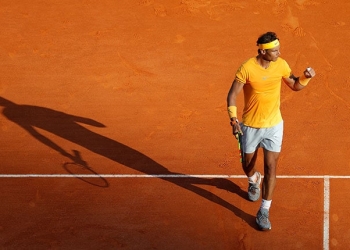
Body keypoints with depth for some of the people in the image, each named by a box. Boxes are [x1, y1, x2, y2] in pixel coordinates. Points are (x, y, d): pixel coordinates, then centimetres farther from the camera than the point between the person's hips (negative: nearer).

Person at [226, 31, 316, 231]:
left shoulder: (281, 65, -9)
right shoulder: (247, 68, -19)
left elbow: (295, 86, 6)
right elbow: (232, 95, -14)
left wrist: (306, 77, -16)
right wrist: (233, 119, -28)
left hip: (274, 126, 1)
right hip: (250, 126, -1)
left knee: (271, 167, -5)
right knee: (248, 164, 17)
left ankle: (264, 212, 4)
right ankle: (254, 180, 55)